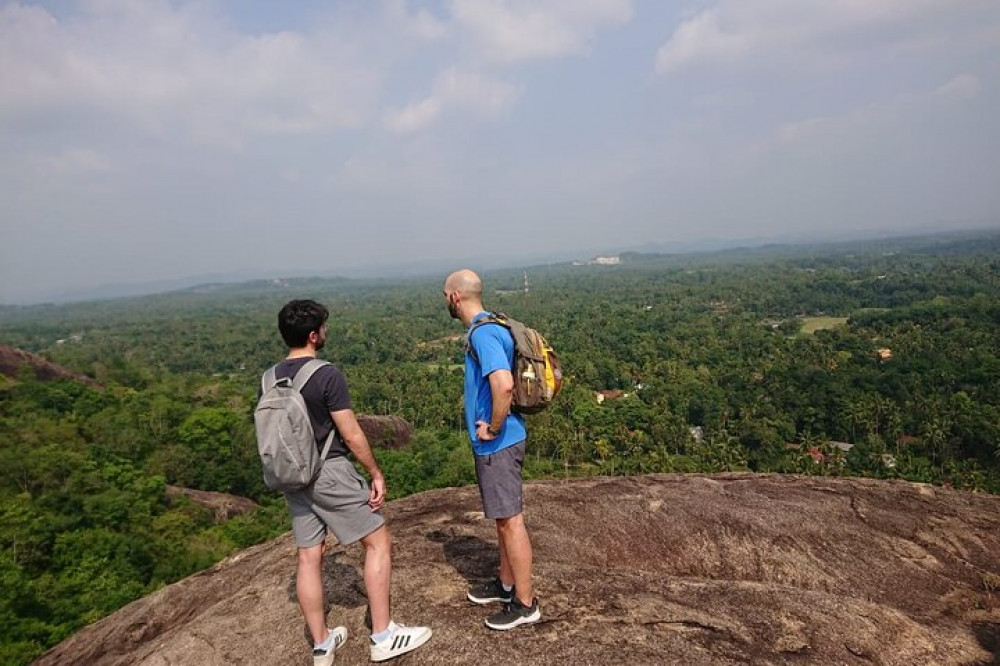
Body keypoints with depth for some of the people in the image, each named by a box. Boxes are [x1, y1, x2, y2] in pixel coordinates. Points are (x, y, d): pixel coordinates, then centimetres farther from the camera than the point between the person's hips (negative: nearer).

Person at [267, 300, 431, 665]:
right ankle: (383, 636, 12)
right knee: (378, 541, 6)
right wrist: (377, 474, -6)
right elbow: (352, 435, -16)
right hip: (330, 472, -7)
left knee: (309, 556, 13)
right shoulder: (327, 375, -18)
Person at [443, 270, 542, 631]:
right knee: (503, 517, 21)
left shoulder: (483, 333, -21)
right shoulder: (488, 328, 11)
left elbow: (504, 384, -36)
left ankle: (525, 603, 16)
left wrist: (493, 428, -22)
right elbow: (500, 381, 22)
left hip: (498, 444, -10)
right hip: (495, 443, 10)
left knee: (510, 520, 2)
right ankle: (506, 583, 37)